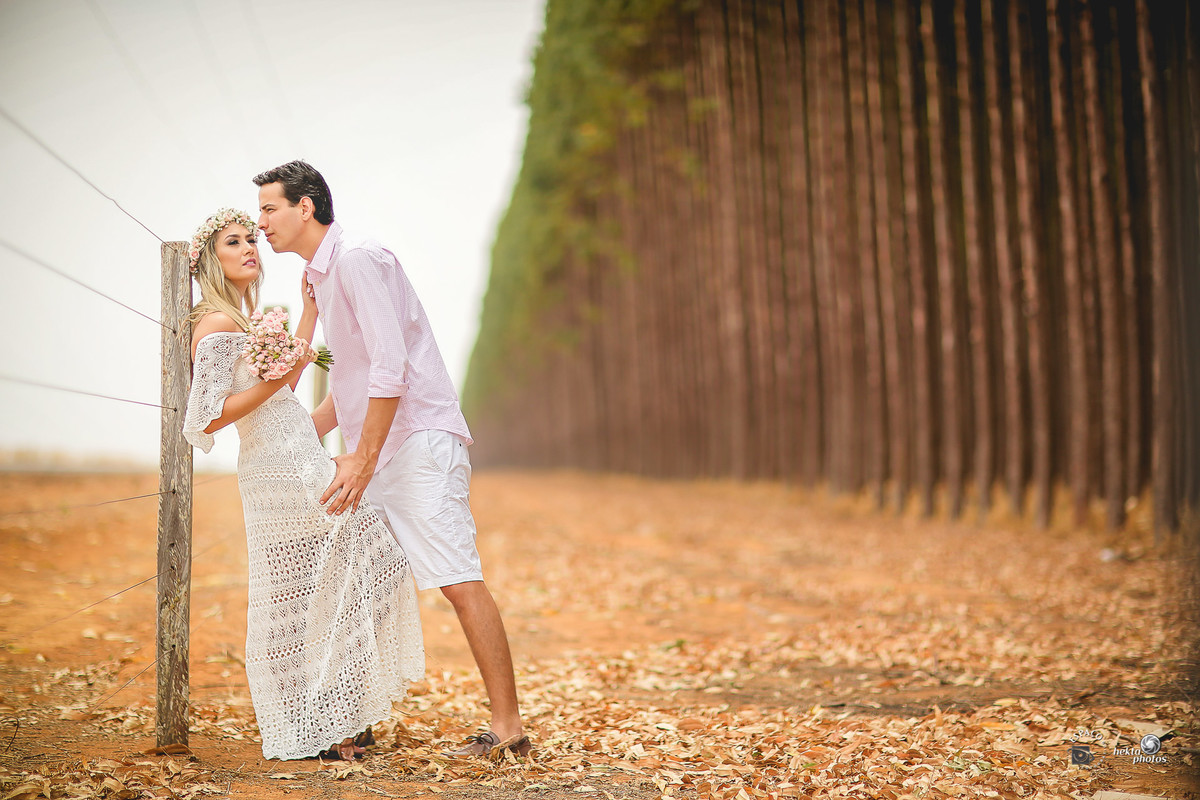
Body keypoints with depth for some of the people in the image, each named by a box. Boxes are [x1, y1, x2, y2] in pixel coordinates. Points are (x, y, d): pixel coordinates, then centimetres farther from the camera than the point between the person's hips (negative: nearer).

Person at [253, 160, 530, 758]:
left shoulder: (357, 258, -11)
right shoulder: (318, 278, 19)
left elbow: (390, 365, -20)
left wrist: (363, 459, -21)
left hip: (419, 441, -10)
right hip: (375, 454, 10)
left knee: (459, 582, -12)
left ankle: (508, 726, -11)